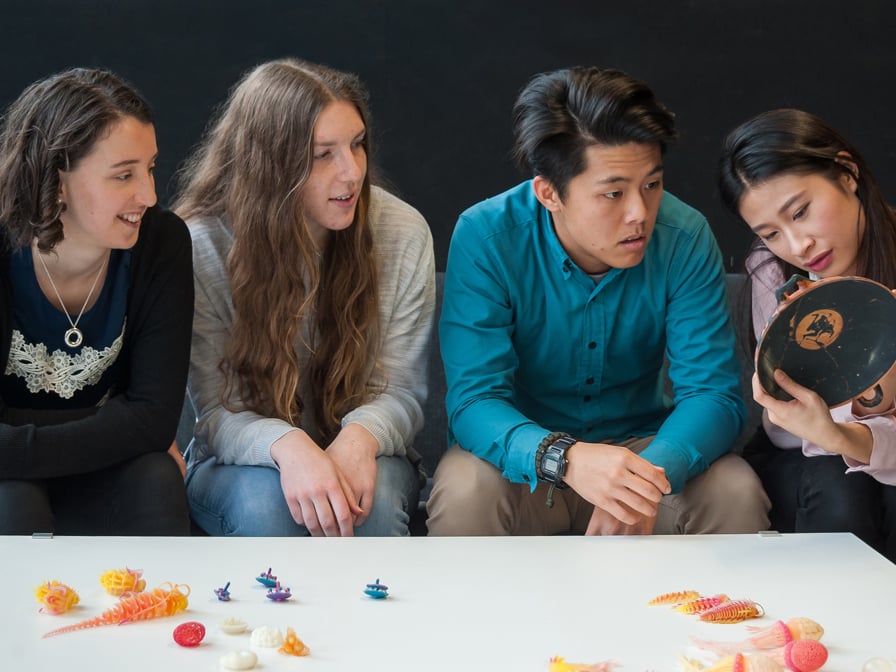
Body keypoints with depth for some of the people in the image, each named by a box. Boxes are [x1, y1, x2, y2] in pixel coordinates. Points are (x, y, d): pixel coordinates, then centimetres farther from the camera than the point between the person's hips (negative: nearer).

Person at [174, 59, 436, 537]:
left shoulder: (403, 233, -10)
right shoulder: (202, 247, -15)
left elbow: (400, 391, -6)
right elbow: (216, 412, -14)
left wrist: (360, 436, -31)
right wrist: (288, 447, -38)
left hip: (360, 457, 2)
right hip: (243, 466, -1)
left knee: (376, 498, -34)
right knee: (266, 502, -36)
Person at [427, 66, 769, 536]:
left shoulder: (684, 238, -14)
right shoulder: (486, 237, -19)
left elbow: (714, 393, -16)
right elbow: (474, 400, -24)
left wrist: (653, 473, -39)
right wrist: (563, 457, -46)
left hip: (640, 445, 2)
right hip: (526, 456, -1)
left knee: (737, 493, -26)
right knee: (463, 494, -33)